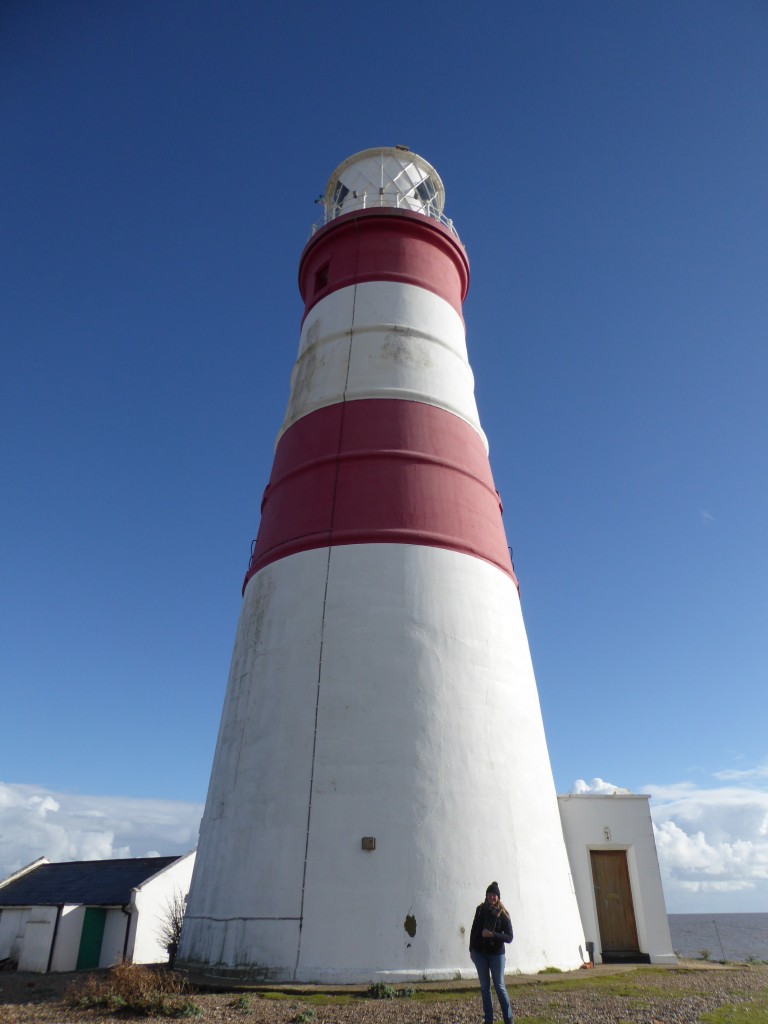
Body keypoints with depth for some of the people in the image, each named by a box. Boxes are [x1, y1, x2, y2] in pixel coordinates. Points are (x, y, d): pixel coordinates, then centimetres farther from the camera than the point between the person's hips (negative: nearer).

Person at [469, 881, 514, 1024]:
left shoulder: (503, 914, -10)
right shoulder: (481, 909, -2)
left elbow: (509, 937, -13)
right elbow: (474, 929, 7)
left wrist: (492, 935, -25)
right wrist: (471, 949, 6)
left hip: (496, 954, -3)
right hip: (479, 953, 3)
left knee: (499, 986, -1)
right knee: (485, 987, 7)